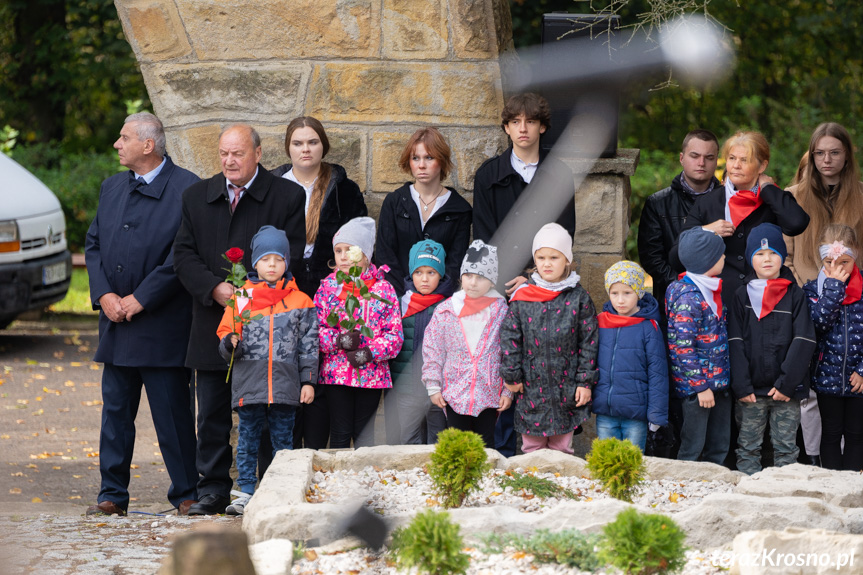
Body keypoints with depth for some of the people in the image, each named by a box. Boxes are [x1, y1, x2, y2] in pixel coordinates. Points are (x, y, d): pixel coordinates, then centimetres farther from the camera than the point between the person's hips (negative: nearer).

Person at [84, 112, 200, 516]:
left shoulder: (187, 189, -7)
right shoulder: (112, 188, 14)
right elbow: (93, 244, 14)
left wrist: (140, 298, -14)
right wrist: (104, 295, -2)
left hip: (162, 325, -6)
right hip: (116, 322, 6)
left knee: (172, 413, -2)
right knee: (115, 410, 8)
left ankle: (186, 494, 7)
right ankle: (113, 495, 14)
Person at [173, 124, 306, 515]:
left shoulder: (287, 197, 0)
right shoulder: (197, 196, 11)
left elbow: (290, 257, -5)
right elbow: (184, 253, 4)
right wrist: (215, 289, -12)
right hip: (212, 322, 3)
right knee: (212, 413, 6)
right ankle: (213, 490, 14)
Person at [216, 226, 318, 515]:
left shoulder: (300, 302, 4)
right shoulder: (240, 298, 5)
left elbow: (309, 344, 6)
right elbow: (225, 334, 7)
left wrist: (308, 381, 1)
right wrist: (231, 343, -16)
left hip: (285, 384, 0)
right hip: (249, 383, 0)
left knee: (283, 438, 6)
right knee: (247, 439, 3)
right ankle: (246, 493, 9)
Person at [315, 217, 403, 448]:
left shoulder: (383, 288, 2)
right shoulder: (328, 286, 3)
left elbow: (395, 333, -2)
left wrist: (370, 353, -16)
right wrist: (339, 340, -18)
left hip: (372, 374, 0)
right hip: (336, 372, 0)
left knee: (363, 434, 7)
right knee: (340, 434, 2)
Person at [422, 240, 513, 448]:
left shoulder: (502, 312, -1)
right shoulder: (445, 311, 1)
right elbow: (432, 351, 4)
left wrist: (508, 391, -2)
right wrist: (433, 386, 0)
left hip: (490, 395, -1)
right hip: (454, 395, 1)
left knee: (486, 445, 7)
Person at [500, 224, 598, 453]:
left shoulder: (578, 297, -2)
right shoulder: (523, 297, 0)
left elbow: (589, 341, 0)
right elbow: (509, 337, 3)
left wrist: (585, 382, -3)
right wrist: (512, 376, 0)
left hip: (566, 389, -1)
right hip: (531, 389, 1)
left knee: (561, 447, 8)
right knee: (531, 446, 9)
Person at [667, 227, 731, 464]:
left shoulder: (712, 289, 10)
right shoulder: (688, 297, -18)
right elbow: (683, 347, -20)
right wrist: (700, 386, -19)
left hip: (720, 382, 9)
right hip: (698, 385, -9)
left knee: (719, 448, 13)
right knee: (692, 449, -1)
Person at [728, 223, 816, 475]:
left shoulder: (795, 295, 3)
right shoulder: (742, 296, 5)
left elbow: (804, 341, -3)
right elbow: (735, 343, 0)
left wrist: (786, 383, -11)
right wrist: (742, 386, -9)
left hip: (787, 390, 0)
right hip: (752, 389, 1)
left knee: (786, 447, 3)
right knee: (748, 447, 2)